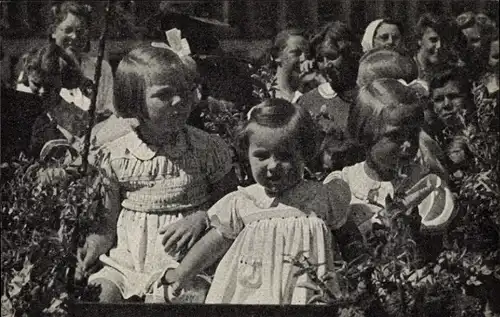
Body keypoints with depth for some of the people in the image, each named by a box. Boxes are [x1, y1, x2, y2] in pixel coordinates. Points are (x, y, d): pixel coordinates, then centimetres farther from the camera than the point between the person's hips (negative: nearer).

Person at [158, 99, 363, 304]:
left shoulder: (322, 199, -4)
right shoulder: (242, 203, -1)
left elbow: (344, 230, 13)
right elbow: (215, 241, 9)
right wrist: (180, 275, 12)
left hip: (304, 293, -1)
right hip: (248, 292, 1)